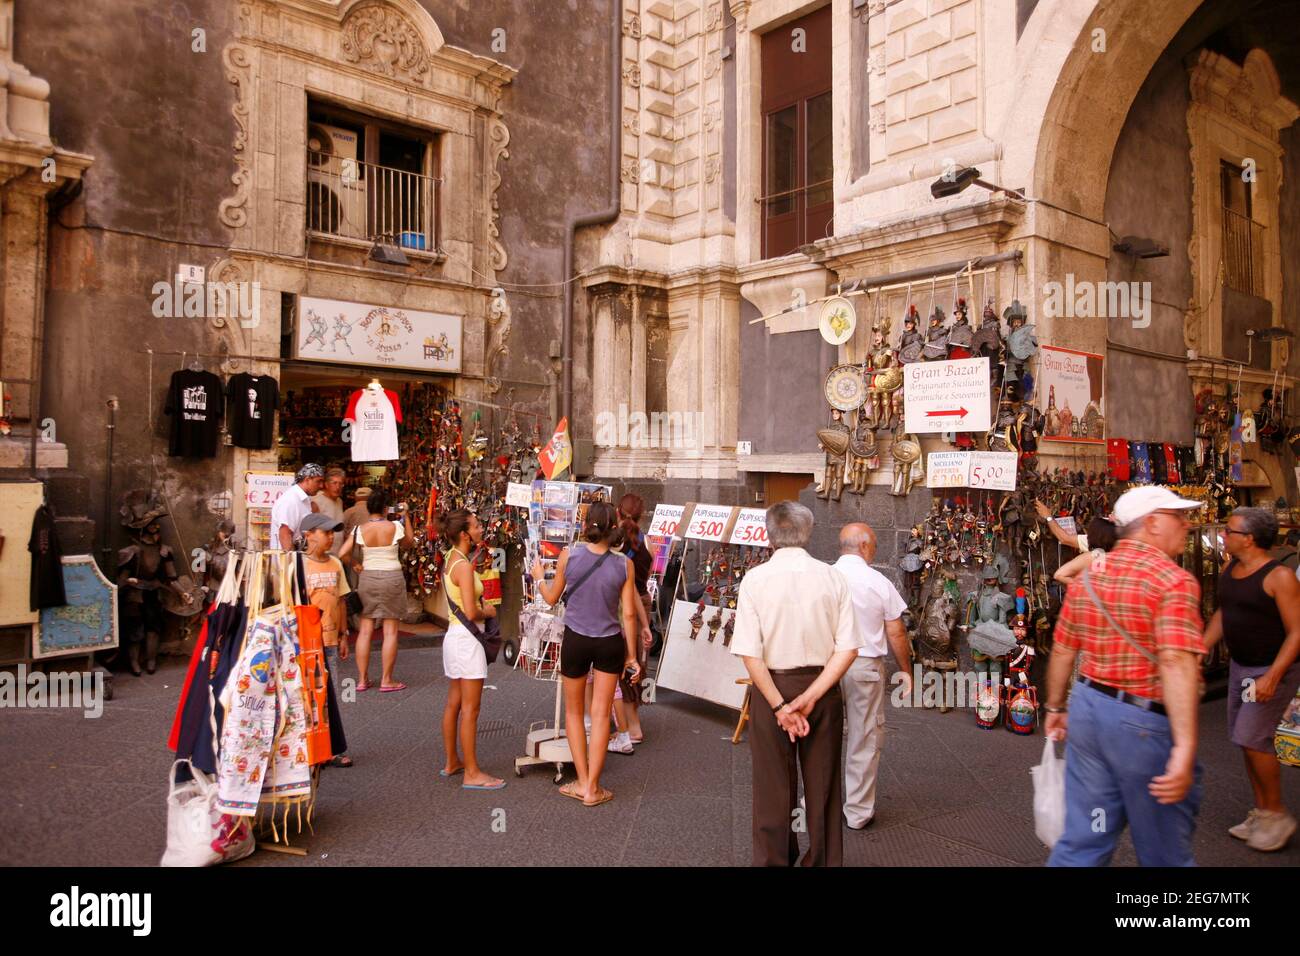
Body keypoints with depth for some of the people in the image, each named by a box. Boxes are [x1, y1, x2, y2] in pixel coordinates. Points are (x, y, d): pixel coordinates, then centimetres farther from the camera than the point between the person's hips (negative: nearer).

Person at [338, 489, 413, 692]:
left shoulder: (360, 529, -3)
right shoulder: (395, 527, -8)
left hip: (367, 578, 2)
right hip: (392, 578, -2)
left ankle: (363, 679, 14)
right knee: (390, 631, 4)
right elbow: (408, 542, 11)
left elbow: (342, 554, -7)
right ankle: (386, 680, 7)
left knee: (365, 630, 10)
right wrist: (406, 516, 11)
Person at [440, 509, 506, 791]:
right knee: (470, 709, -3)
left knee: (454, 703, 17)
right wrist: (488, 612, -6)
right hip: (467, 639, -10)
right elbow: (471, 612, -25)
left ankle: (452, 762, 28)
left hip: (454, 635, 10)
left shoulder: (452, 558, 7)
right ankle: (472, 773, 4)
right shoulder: (464, 566, -20)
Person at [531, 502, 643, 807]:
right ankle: (593, 788, 14)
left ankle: (582, 782, 19)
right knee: (601, 714, 8)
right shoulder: (624, 565, -9)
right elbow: (629, 614, -5)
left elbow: (551, 598, 2)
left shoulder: (568, 556, -11)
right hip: (610, 644, 0)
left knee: (574, 712, 17)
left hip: (576, 641, 0)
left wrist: (539, 578, 23)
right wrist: (631, 656, 6)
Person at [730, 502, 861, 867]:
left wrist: (779, 705, -12)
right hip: (823, 687, 2)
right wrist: (811, 696, -11)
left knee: (773, 785, 14)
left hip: (771, 686, -2)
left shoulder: (754, 579, -11)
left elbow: (750, 654, -17)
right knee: (823, 783, 18)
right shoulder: (832, 578, -5)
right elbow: (848, 649, -10)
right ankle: (824, 859, 33)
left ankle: (775, 858, 30)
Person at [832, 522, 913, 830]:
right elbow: (896, 634, -1)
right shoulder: (879, 582, -7)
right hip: (866, 666, -2)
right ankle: (858, 811, 20)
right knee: (864, 739, 10)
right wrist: (906, 671, 12)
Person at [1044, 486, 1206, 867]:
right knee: (1164, 850, 14)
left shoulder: (1088, 577, 6)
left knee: (1084, 839, 15)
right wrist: (1185, 747, -31)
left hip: (1088, 708, 7)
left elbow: (1062, 650, 11)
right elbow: (1176, 663, -27)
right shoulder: (1174, 581, -15)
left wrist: (1055, 708, 23)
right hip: (1144, 722, -6)